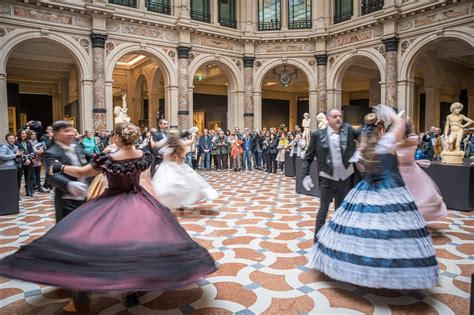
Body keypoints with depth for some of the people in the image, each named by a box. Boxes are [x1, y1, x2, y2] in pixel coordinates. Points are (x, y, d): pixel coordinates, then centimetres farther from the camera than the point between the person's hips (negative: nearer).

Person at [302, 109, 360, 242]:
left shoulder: (347, 129, 3)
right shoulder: (318, 135, -5)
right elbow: (308, 157, -3)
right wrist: (305, 175, -12)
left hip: (345, 178, 3)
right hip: (327, 179, -3)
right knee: (323, 210, 4)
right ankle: (318, 241, 14)